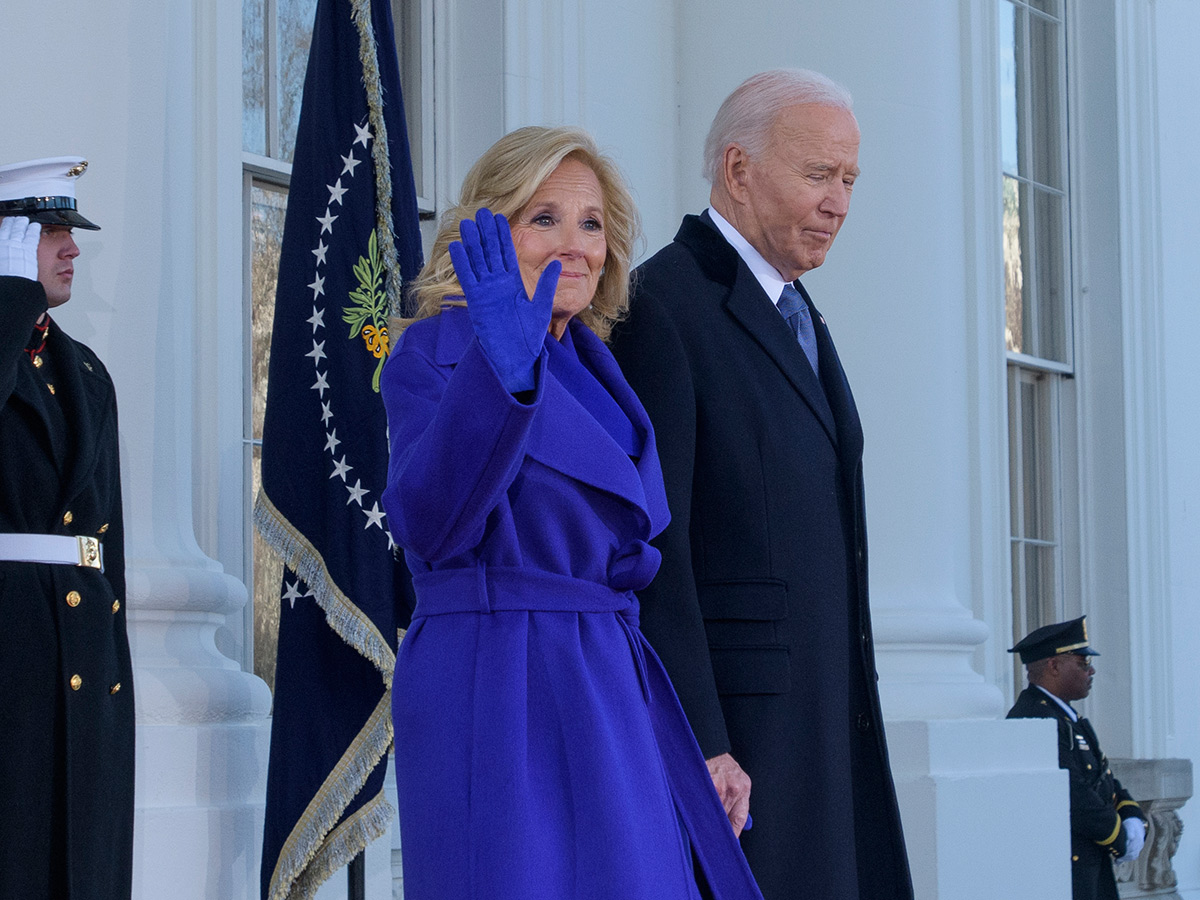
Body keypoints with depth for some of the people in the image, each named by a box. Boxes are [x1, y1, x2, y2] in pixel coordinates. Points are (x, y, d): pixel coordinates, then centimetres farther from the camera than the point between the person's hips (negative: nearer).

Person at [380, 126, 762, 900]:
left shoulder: (590, 368, 17)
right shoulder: (436, 352, -5)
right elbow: (427, 524, -21)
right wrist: (501, 370, -34)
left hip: (605, 694, 7)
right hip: (494, 697, -7)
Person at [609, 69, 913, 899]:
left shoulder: (797, 316, 20)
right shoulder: (658, 308, -10)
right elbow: (650, 543, -17)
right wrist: (697, 743, -21)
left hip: (823, 717, 9)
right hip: (725, 718, -9)